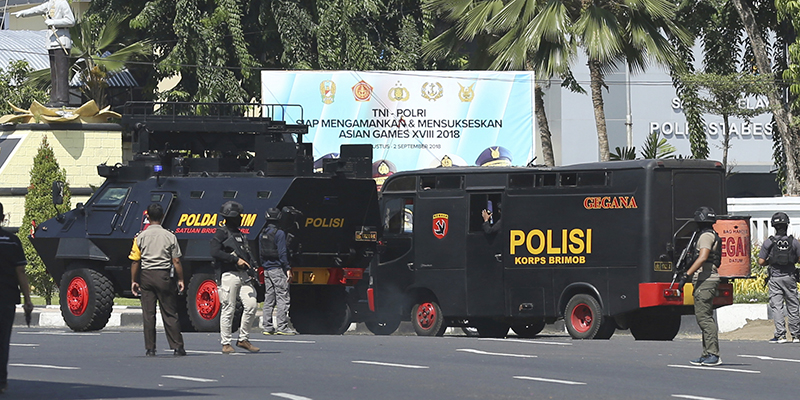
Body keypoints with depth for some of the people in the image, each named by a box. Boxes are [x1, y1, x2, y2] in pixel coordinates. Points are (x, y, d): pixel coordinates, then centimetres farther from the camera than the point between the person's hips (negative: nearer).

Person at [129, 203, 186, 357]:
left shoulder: (140, 237, -2)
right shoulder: (170, 236, -2)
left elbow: (135, 261, -2)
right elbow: (176, 261, -2)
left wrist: (134, 280, 5)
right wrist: (180, 280, 6)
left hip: (146, 275, 0)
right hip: (164, 276, 0)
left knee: (148, 314, 4)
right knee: (170, 313, 5)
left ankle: (150, 348, 3)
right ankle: (177, 347, 5)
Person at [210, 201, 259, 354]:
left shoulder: (240, 234, 21)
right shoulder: (221, 233, -4)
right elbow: (215, 252, -17)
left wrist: (250, 266, 8)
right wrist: (235, 260, -17)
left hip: (243, 275, 7)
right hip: (228, 276, -7)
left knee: (251, 305, -4)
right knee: (228, 309, -4)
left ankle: (243, 339, 8)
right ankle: (225, 343, 3)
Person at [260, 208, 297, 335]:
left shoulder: (262, 234, 11)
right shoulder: (279, 233, -11)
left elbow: (260, 253, 15)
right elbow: (282, 253, -14)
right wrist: (288, 269, -12)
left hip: (267, 270, 7)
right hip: (278, 269, -7)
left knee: (268, 299, 9)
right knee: (282, 298, -5)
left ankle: (267, 327, 9)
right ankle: (282, 326, -10)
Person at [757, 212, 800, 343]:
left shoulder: (769, 242, -7)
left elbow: (761, 262, -8)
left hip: (775, 278, -2)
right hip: (789, 277, 2)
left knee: (777, 306, 0)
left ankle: (780, 335, -6)